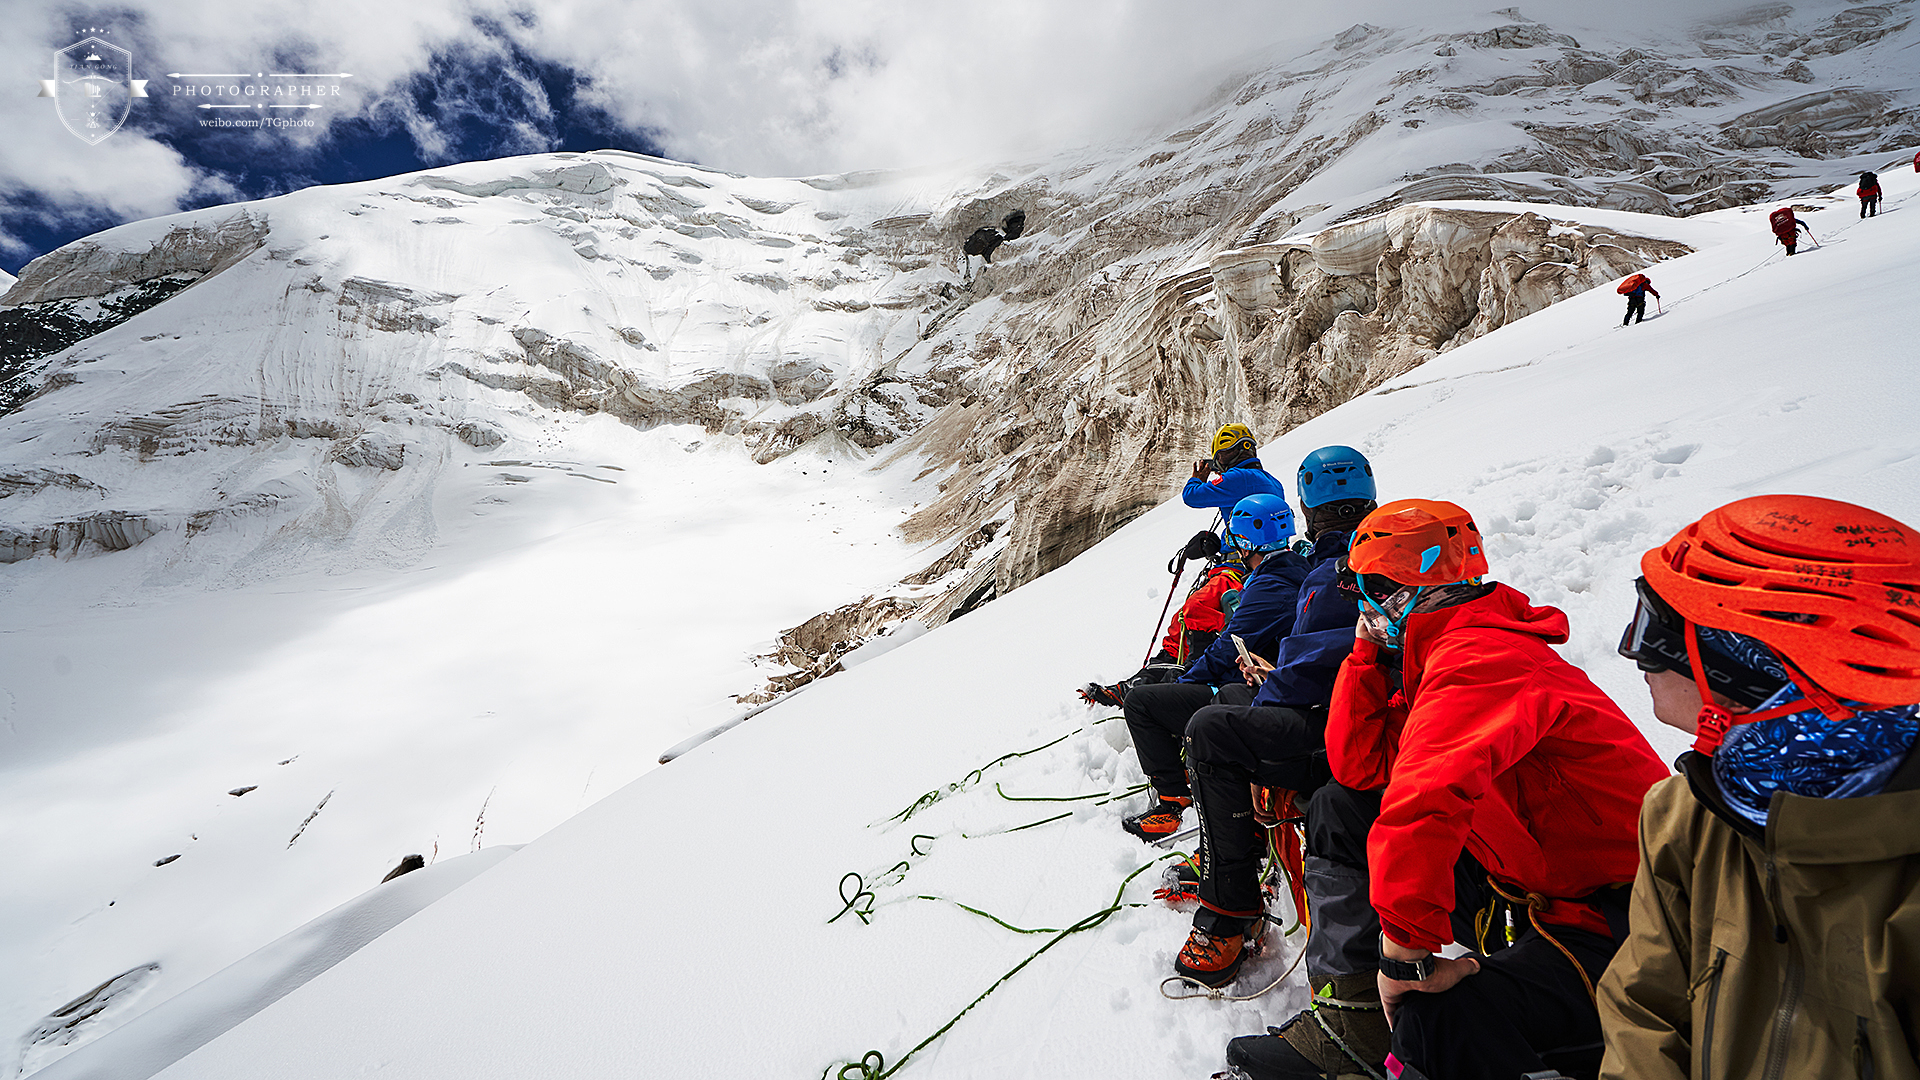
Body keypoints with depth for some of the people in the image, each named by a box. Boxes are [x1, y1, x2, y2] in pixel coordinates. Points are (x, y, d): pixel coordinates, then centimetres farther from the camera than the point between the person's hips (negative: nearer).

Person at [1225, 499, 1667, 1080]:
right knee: (1336, 810, 5)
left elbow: (1426, 798, -41)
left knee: (1441, 1022, -34)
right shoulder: (1443, 650, 6)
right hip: (1541, 876, 9)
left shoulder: (1478, 657, -25)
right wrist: (1369, 652, -1)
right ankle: (1356, 1021, 7)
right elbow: (1358, 765, 4)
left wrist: (1405, 950, -36)